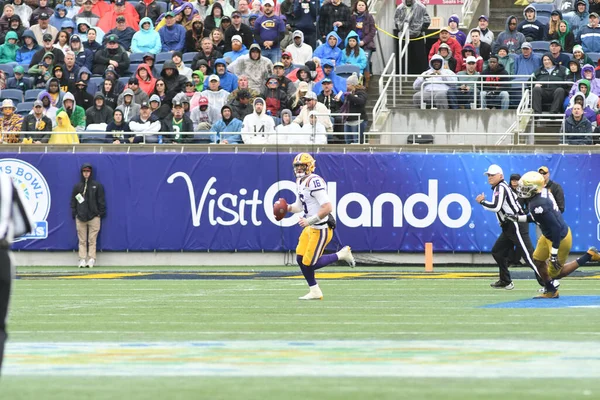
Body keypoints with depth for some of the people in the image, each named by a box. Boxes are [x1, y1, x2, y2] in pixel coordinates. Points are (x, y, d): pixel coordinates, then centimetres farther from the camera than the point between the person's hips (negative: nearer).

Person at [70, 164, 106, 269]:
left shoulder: (97, 185, 6)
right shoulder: (77, 186, 11)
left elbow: (101, 200, 6)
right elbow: (73, 201, 13)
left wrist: (101, 212, 0)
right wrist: (74, 213, 5)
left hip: (94, 217, -2)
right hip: (80, 217, 2)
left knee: (92, 240, -4)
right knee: (82, 240, 0)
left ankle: (91, 259, -3)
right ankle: (82, 259, 0)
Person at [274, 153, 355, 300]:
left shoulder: (314, 182, -22)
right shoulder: (300, 182, 10)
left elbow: (327, 208, -27)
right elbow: (299, 206, 22)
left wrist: (309, 221, -26)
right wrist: (287, 207, 1)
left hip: (321, 229, -9)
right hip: (310, 228, 9)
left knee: (310, 263, -6)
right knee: (301, 259, 8)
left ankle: (341, 255, 9)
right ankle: (315, 292, 20)